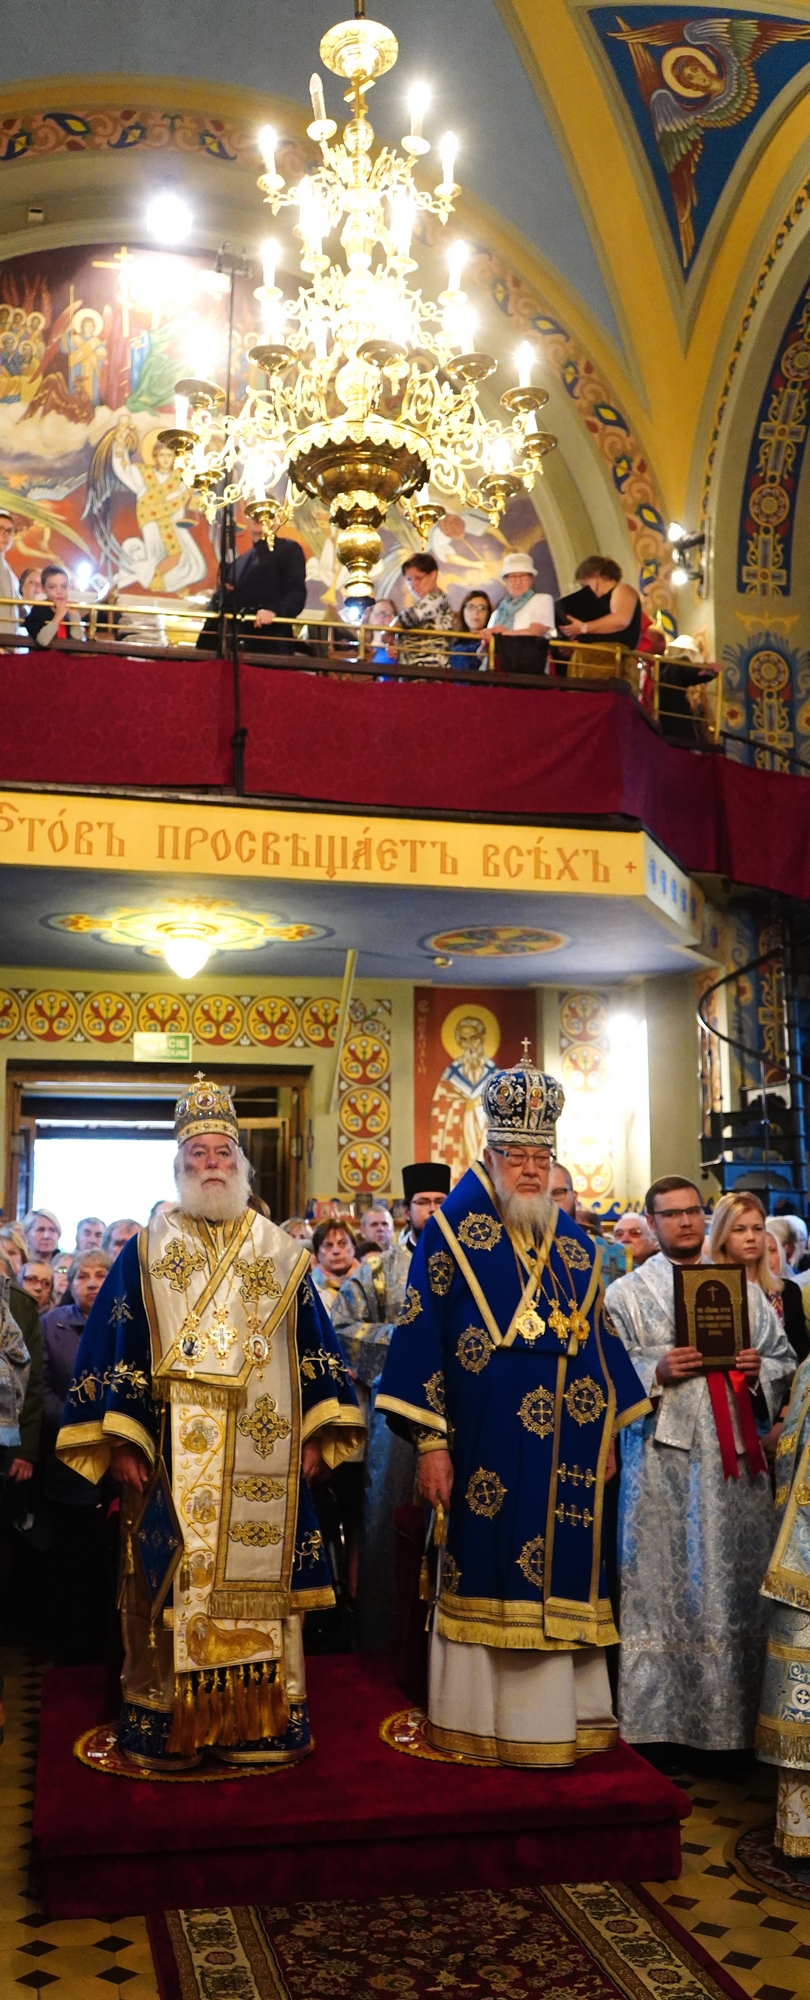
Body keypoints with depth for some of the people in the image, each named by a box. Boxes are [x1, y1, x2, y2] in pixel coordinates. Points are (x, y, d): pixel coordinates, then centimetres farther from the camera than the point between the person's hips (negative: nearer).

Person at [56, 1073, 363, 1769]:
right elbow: (112, 1349, 2)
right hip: (173, 1459, -1)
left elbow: (316, 1347, 10)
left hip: (263, 1463, 1)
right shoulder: (146, 1254, 6)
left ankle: (260, 1723, 14)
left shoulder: (282, 1254, 11)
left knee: (259, 1581, 3)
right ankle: (166, 1724, 13)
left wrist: (316, 1437, 2)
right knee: (173, 1587, 0)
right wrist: (121, 1443, -7)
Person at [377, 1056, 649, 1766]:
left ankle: (560, 1715, 23)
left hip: (568, 1450, 5)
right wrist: (430, 1441, -12)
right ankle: (484, 1722, 16)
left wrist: (608, 1434, 13)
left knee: (561, 1573, 9)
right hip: (490, 1448, -5)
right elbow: (420, 1337, -7)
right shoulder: (454, 1231, -4)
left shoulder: (575, 1244, 12)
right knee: (490, 1574, 2)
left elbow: (598, 1340, 17)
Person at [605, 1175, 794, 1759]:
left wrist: (759, 1369, -7)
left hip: (737, 1456, 3)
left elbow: (784, 1360, 14)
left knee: (737, 1586, 6)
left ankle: (735, 1721, 17)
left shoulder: (742, 1288, 14)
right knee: (664, 1588, -1)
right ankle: (660, 1721, 9)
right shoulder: (626, 1293, 5)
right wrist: (657, 1372, -16)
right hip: (663, 1457, -3)